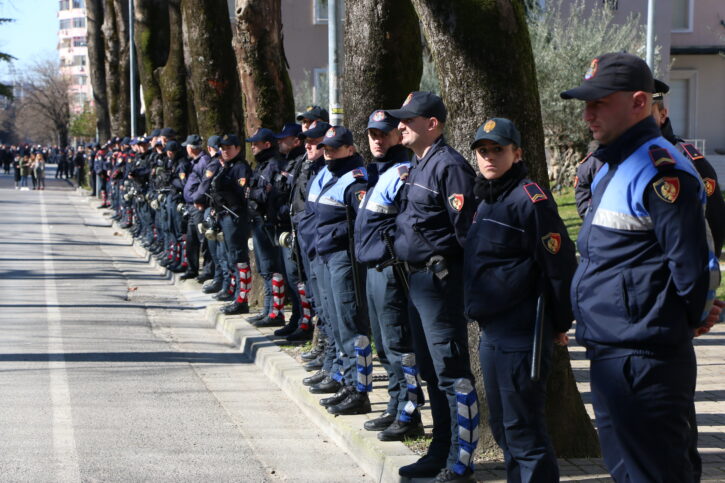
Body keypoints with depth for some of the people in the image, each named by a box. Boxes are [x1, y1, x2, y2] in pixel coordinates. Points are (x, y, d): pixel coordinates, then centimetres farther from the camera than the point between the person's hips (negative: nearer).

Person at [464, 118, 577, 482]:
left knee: (523, 430, -5)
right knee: (501, 425, 17)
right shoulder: (486, 200, 14)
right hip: (491, 332, 10)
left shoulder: (529, 198, -14)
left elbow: (559, 264, -16)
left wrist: (560, 325, -10)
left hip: (522, 334, -10)